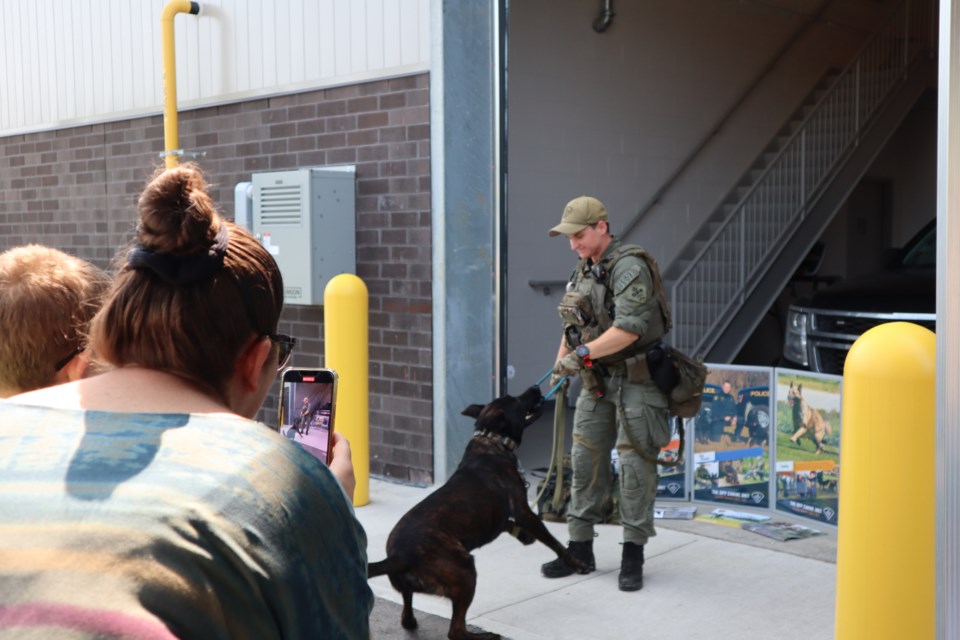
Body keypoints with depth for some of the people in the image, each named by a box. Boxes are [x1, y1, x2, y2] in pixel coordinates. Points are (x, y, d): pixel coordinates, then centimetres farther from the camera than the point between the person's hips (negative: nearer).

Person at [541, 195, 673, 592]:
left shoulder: (629, 267, -16)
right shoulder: (584, 269, 12)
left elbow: (630, 328, -28)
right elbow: (573, 324, 22)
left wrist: (583, 353, -28)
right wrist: (560, 363, 14)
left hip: (635, 379, -8)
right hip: (597, 380, 8)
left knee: (635, 463, -4)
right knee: (585, 459, 8)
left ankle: (633, 555, 5)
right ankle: (580, 548, 17)